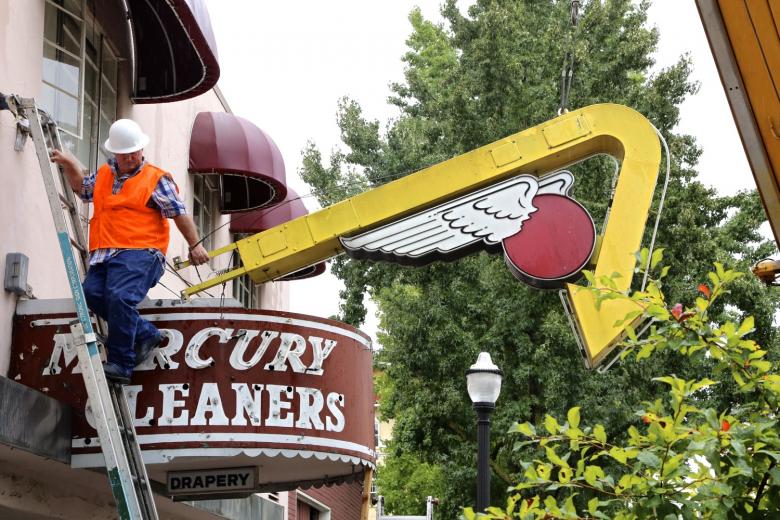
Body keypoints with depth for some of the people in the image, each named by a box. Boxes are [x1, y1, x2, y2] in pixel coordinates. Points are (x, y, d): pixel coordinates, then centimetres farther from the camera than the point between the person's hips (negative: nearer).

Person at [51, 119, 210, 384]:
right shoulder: (104, 174, 23)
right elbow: (83, 189, 39)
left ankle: (120, 364, -23)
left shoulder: (156, 179, 5)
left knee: (121, 297, -27)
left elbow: (179, 213, 4)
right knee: (92, 292, -18)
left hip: (139, 252, -7)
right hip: (105, 253, 7)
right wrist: (70, 166, 22)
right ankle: (145, 334, -4)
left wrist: (195, 245, 0)